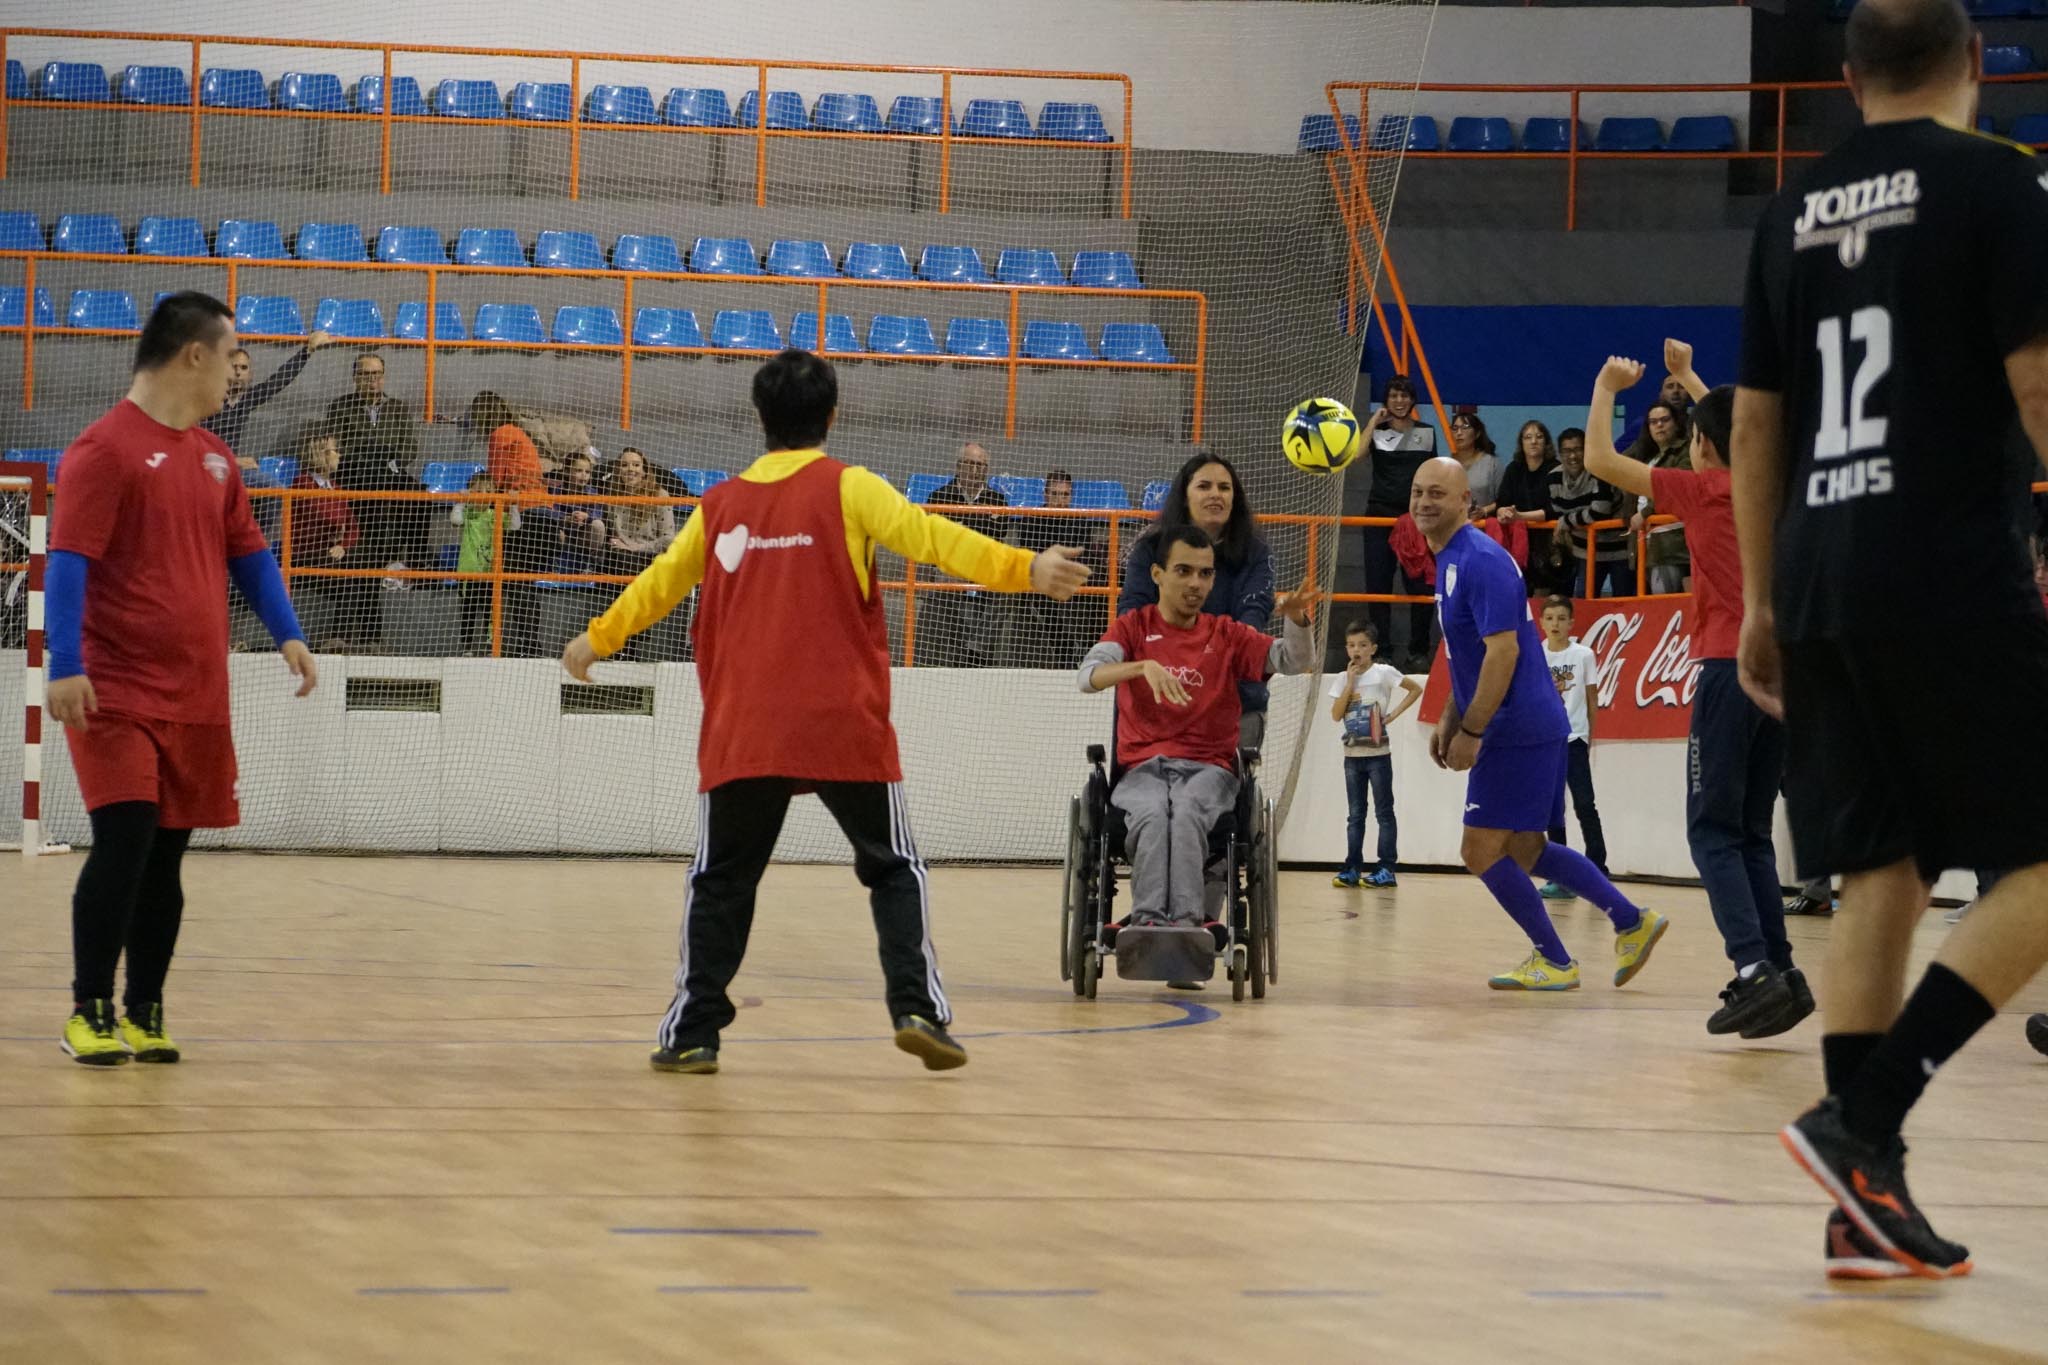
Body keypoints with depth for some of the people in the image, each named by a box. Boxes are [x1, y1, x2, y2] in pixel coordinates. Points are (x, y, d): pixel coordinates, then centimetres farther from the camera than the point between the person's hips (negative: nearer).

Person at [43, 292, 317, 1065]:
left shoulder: (213, 457, 14)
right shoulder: (106, 449, -10)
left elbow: (248, 552, 20)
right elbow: (68, 560, -15)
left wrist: (287, 634, 6)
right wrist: (66, 667, -24)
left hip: (196, 697, 7)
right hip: (118, 694, -7)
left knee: (165, 855, 9)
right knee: (125, 840, -13)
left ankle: (144, 1015, 16)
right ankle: (91, 1012, -3)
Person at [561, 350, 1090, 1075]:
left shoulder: (721, 505, 11)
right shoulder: (847, 488, -1)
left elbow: (661, 580, 24)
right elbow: (930, 537, -16)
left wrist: (597, 639, 40)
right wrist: (1024, 568, -23)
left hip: (741, 734, 2)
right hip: (844, 729, -2)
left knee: (720, 879, 11)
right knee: (894, 869, 8)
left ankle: (691, 1033, 8)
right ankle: (918, 1009, -6)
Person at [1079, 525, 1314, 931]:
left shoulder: (1227, 635, 15)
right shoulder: (1133, 627, 12)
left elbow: (1297, 661, 5)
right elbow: (1090, 676, -6)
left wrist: (1297, 620, -17)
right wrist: (1145, 665, -25)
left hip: (1207, 767, 0)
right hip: (1142, 766, 0)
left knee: (1187, 813, -36)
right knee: (1152, 817, -36)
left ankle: (1186, 922, -51)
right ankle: (1148, 921, -52)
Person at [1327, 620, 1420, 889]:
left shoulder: (1383, 673, -5)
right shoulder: (1342, 680, 6)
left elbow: (1416, 689, -2)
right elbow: (1336, 715, -4)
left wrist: (1393, 715, -10)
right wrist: (1350, 682, -9)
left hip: (1378, 753, -4)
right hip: (1352, 755, 4)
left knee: (1384, 811, -1)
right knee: (1355, 814, 7)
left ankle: (1386, 869, -1)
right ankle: (1352, 869, 9)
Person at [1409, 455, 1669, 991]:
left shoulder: (1481, 561, -17)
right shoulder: (1450, 559, 15)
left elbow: (1502, 651, -22)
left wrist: (1470, 732, -21)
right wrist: (1448, 721, 20)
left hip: (1517, 730, -10)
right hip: (1533, 727, 10)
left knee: (1483, 851, -6)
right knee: (1521, 851, 15)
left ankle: (1555, 962, 4)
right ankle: (1631, 921, 20)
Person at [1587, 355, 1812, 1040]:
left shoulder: (1704, 488, -3)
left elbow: (1599, 461, 2)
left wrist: (1607, 387, 16)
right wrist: (1691, 381, 51)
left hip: (1730, 668, -6)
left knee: (1714, 830, -6)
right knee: (1753, 833, 12)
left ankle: (1755, 968, -22)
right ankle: (1779, 970, 3)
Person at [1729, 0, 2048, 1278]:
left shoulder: (1795, 210, 14)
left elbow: (1757, 422, 17)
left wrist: (1762, 601, 22)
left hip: (1821, 578, 7)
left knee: (1881, 875, 9)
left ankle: (1867, 1179, 6)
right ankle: (1865, 1115, -12)